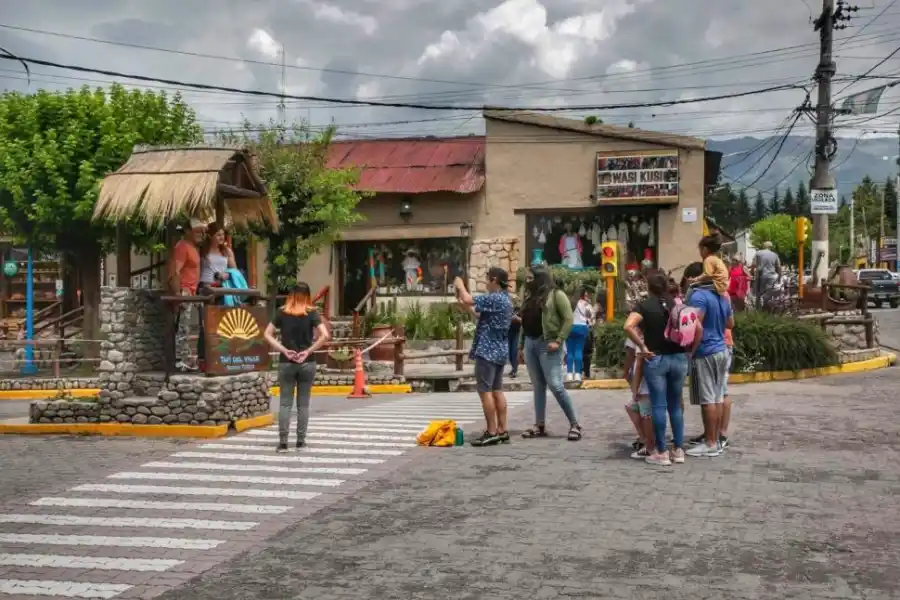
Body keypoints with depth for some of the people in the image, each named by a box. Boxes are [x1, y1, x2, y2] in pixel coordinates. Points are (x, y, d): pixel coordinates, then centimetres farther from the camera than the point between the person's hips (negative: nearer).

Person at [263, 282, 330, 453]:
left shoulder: (282, 313, 2)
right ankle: (300, 440, 12)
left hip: (286, 363, 1)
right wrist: (308, 351, -8)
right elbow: (325, 335, -13)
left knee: (285, 403, 4)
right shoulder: (312, 313, -2)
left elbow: (267, 334, -2)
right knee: (303, 403, 8)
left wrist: (284, 350, -6)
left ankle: (283, 441, -2)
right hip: (307, 363, -1)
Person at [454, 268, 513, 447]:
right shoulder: (505, 299, 16)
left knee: (485, 391, -6)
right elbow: (481, 314, 23)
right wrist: (465, 305, 22)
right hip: (499, 351, 10)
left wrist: (460, 285, -4)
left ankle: (492, 432, -5)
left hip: (487, 351, -10)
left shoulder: (495, 298, -16)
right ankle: (503, 430, 12)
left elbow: (468, 300, -22)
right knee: (497, 390, 11)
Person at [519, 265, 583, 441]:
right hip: (530, 343, 7)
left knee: (556, 385, -11)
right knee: (538, 386, 9)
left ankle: (574, 424, -3)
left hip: (546, 344, -7)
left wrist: (558, 341, -16)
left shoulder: (556, 294, -6)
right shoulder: (530, 296, 16)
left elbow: (568, 319, -12)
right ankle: (540, 425, 13)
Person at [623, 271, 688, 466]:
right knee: (675, 405, 13)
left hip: (656, 359, -4)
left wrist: (642, 347, -13)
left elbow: (628, 326, -22)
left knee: (658, 406, 1)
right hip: (679, 358, 4)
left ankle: (661, 453, 4)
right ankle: (678, 450, 14)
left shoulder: (644, 306, -5)